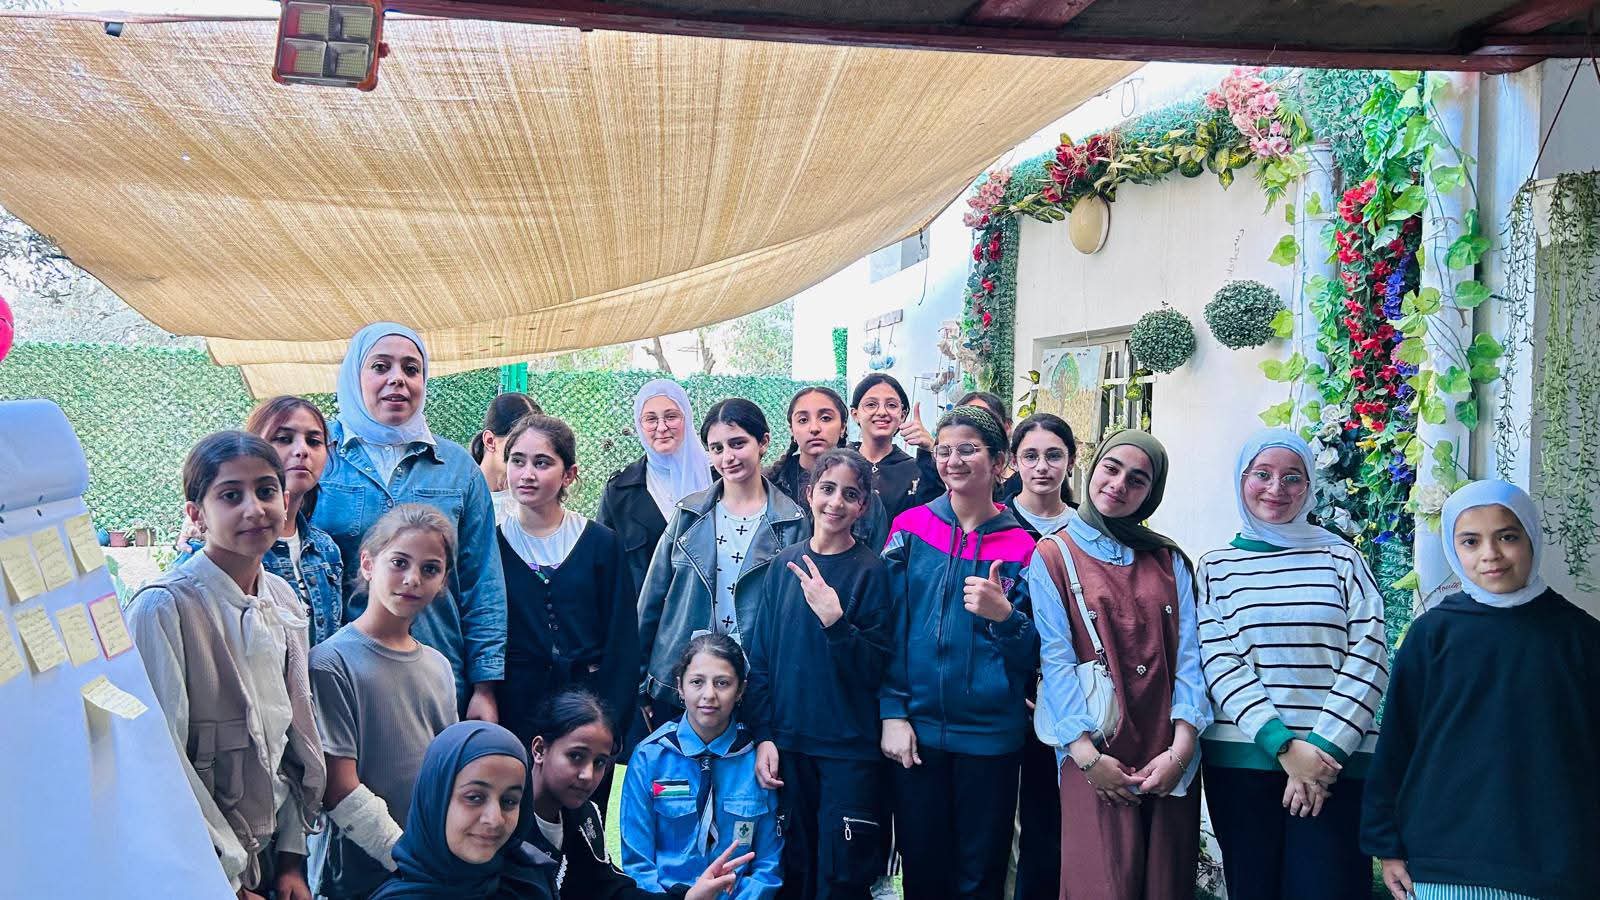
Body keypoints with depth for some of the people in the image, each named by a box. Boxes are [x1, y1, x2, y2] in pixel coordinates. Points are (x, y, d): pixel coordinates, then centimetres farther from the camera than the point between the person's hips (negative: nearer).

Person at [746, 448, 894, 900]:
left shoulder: (871, 570, -6)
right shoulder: (784, 565, 4)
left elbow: (873, 670, -10)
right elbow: (761, 657, 7)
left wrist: (834, 619, -24)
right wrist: (763, 735, 0)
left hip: (851, 749, -3)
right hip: (788, 745, 3)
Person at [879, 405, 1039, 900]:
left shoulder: (1020, 545, -1)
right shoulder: (911, 527, 1)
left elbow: (1031, 655, 2)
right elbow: (889, 626, 1)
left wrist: (1004, 615, -18)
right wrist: (892, 713, -5)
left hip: (990, 736, 0)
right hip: (916, 730, 1)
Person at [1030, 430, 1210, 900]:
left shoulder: (1169, 560, 11)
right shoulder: (1053, 556, 2)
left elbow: (1187, 652, 3)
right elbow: (1056, 659, -6)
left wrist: (1181, 747, -9)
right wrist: (1086, 753, -14)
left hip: (1171, 761, 3)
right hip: (1094, 757, -3)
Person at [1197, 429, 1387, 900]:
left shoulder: (1342, 559, 8)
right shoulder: (1216, 568, 8)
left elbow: (1369, 657, 0)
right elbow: (1218, 663, -2)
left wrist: (1325, 746, -10)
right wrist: (1283, 744, -13)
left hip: (1337, 758, 0)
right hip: (1242, 759, 1)